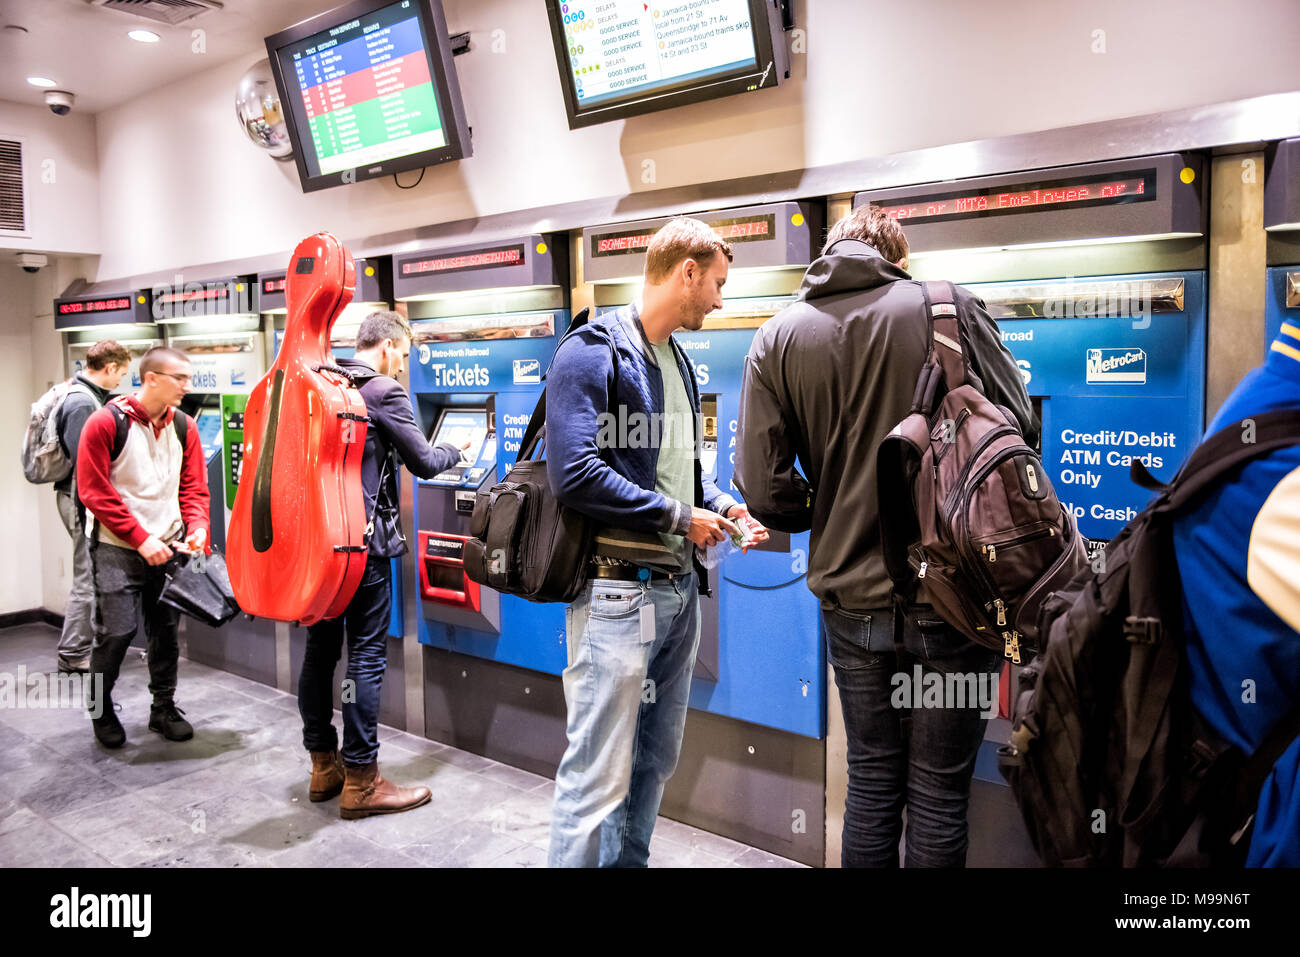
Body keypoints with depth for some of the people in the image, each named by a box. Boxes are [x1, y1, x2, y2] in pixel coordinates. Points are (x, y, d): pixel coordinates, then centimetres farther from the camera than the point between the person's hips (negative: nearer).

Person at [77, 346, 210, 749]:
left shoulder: (184, 426, 4)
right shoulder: (105, 423, -10)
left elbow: (194, 487, 8)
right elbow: (94, 492, -11)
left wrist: (197, 526, -11)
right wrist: (141, 539, -15)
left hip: (170, 549, 4)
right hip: (118, 550, -4)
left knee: (166, 630, 9)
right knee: (115, 632, -3)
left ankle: (164, 707, 25)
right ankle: (101, 710, 20)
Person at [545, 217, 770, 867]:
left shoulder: (678, 362, 16)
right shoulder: (593, 351, -12)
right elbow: (575, 475, -22)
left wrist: (722, 505, 5)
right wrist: (680, 517, -14)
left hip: (679, 588, 9)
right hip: (618, 589, -9)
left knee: (656, 759, 19)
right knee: (599, 775, -2)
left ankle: (628, 863, 36)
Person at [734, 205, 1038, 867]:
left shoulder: (778, 339, 0)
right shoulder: (952, 309, -4)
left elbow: (764, 489, -5)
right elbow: (1020, 431, -2)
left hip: (851, 602, 2)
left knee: (871, 784, 18)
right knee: (938, 796, 11)